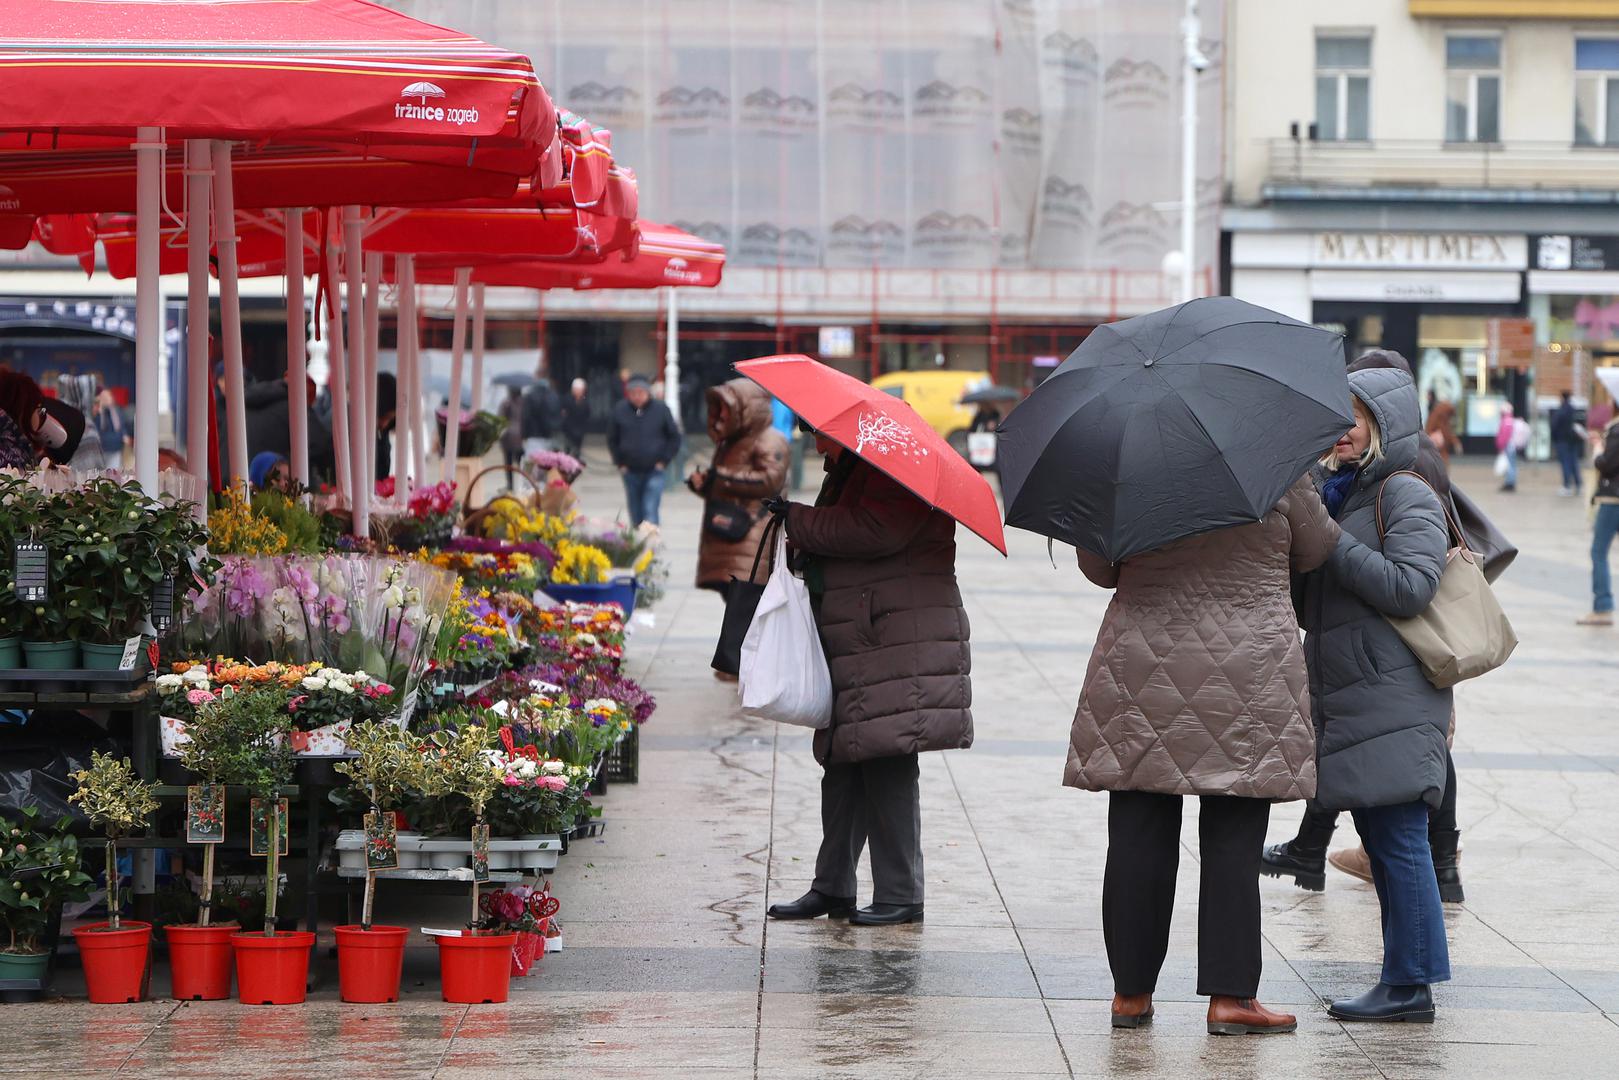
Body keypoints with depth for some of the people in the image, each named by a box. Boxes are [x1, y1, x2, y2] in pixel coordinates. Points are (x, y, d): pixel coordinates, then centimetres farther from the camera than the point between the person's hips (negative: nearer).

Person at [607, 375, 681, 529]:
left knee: (650, 511, -13)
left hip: (654, 471, -3)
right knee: (635, 513, 12)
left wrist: (664, 461, -4)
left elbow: (674, 438, 3)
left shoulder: (661, 410, -5)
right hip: (630, 471, 3)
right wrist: (619, 463, 3)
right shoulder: (620, 410, -1)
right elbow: (612, 439, 10)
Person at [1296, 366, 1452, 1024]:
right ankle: (1407, 985, 14)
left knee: (1396, 838, -9)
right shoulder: (1332, 490, 18)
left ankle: (1409, 985, -6)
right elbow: (1307, 598, 22)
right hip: (1346, 697, 9)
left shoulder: (1407, 497, -8)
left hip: (1394, 700, -9)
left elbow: (1410, 587, -20)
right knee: (1380, 840, 10)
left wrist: (1328, 539, -19)